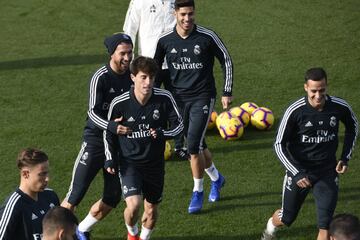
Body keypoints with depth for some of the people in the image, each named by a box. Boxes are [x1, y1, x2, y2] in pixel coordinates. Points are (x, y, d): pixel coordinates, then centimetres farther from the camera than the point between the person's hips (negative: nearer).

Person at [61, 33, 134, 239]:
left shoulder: (133, 75, 0)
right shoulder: (100, 77, -17)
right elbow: (93, 112, -22)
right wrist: (111, 126, -38)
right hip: (96, 139, -6)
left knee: (113, 197, 8)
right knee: (76, 195, -8)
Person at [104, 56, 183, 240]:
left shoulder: (164, 98, -15)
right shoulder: (119, 104, -17)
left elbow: (179, 125, -3)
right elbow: (109, 132, 1)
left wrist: (162, 134, -22)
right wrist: (110, 159, -4)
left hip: (155, 163, 3)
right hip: (129, 163, -2)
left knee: (152, 210, 13)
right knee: (133, 205, -20)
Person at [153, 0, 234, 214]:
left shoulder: (207, 36, -10)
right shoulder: (165, 40, -2)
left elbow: (226, 61, 2)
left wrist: (227, 92, 2)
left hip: (202, 98, -3)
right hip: (178, 99, 4)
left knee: (193, 146, -13)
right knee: (197, 145, 12)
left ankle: (198, 192, 5)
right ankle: (216, 178, 39)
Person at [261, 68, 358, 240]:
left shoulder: (340, 107, -13)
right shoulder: (295, 111, -21)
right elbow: (280, 145, -12)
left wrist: (346, 158, 1)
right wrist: (296, 173, -22)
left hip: (328, 173, 1)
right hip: (299, 170, -1)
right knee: (287, 218, 18)